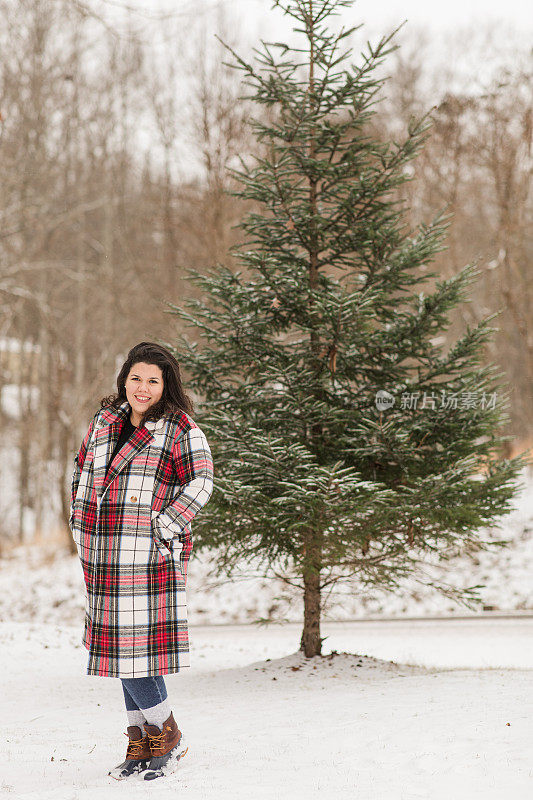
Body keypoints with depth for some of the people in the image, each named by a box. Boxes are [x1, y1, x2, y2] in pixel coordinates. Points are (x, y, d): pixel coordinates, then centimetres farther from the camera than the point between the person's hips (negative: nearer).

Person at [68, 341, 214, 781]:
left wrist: (163, 527, -16)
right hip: (104, 555, 6)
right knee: (118, 643, 8)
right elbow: (83, 469, 25)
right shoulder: (105, 420, 15)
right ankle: (141, 743, 17)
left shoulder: (181, 429, -3)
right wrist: (81, 524, 16)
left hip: (147, 554, -6)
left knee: (133, 644, -11)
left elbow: (199, 484, -11)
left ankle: (167, 734, 6)